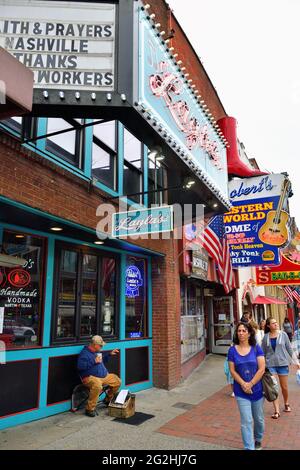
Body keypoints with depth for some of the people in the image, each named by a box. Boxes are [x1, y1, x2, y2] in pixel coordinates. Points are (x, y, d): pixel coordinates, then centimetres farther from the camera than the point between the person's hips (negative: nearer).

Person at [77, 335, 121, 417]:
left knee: (117, 381, 3)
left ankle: (108, 400, 24)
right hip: (90, 377, -9)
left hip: (104, 376, 9)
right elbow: (80, 366, -26)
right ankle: (90, 409, -24)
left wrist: (110, 354, 20)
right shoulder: (85, 353, -13)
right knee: (97, 386, -40)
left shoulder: (97, 352, 16)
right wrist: (94, 361, -25)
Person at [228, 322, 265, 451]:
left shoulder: (256, 348, -6)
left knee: (259, 419, 18)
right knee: (246, 421, -3)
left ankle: (258, 440, 45)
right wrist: (243, 384, -15)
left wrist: (250, 384, -14)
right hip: (241, 392, -1)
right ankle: (249, 447, 9)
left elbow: (261, 369, -10)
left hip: (257, 389, 1)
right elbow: (232, 370, -4)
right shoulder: (232, 350, -5)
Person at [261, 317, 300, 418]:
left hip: (283, 363, 0)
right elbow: (263, 352, 7)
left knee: (284, 386, 11)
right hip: (270, 364, 0)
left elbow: (289, 349, 5)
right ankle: (276, 411, 4)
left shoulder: (283, 334, -2)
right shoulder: (265, 337, 0)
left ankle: (286, 404, 38)